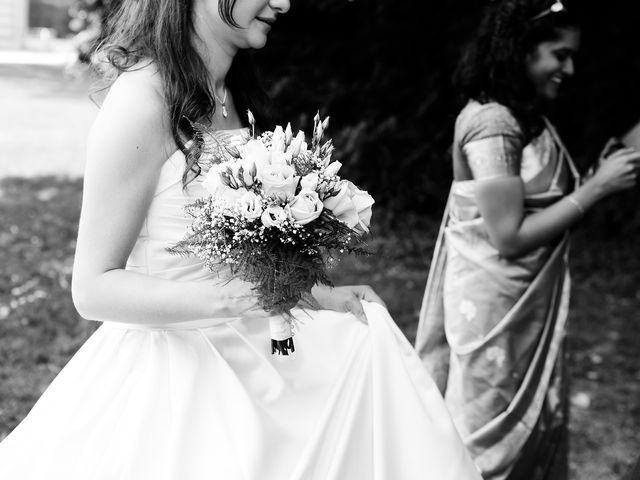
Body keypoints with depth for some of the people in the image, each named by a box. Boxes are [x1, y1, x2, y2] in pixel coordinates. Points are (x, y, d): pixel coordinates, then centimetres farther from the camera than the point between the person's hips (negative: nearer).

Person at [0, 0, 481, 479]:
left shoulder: (231, 96, 6)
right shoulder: (143, 99, -20)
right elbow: (93, 288, -18)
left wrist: (321, 296, 11)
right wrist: (224, 300, -30)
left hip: (247, 352, 8)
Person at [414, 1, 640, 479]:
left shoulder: (527, 115, 7)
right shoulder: (492, 123, -20)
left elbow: (542, 204, 10)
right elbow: (510, 237, -21)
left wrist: (598, 178, 2)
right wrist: (597, 188, -20)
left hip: (531, 300, 9)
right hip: (496, 306, -9)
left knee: (541, 421, 17)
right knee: (496, 437, 7)